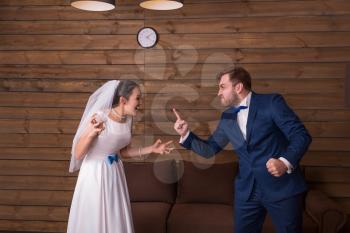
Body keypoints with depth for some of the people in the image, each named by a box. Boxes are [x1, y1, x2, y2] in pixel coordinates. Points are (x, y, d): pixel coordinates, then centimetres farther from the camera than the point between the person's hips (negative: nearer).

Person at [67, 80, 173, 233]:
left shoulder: (128, 120, -2)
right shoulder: (100, 117, -21)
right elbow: (78, 154, -19)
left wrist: (151, 149, 3)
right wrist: (91, 133, -35)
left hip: (115, 173, 6)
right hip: (94, 174, -6)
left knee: (117, 220, 14)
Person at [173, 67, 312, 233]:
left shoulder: (272, 102, -8)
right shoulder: (227, 117, 9)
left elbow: (301, 135, -12)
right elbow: (209, 150, 12)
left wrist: (286, 162, -28)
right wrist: (186, 134, -2)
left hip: (282, 187, -5)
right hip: (246, 190, 5)